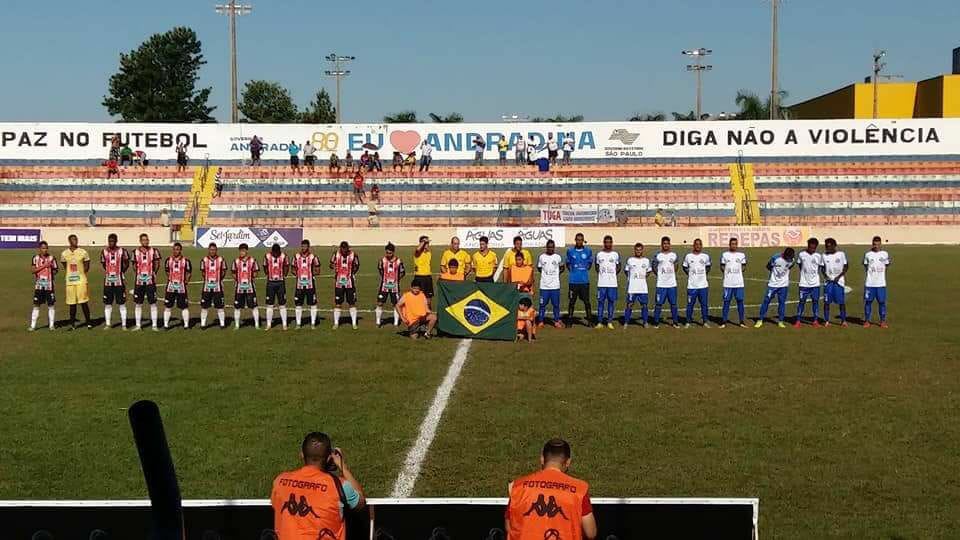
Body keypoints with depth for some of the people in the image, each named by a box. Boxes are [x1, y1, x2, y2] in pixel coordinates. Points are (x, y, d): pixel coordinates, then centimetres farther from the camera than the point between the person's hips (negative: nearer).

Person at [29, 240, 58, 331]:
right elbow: (32, 270, -7)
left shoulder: (52, 258, 1)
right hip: (39, 285, 0)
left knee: (51, 305, 3)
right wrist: (44, 266, -15)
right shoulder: (35, 258, 3)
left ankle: (51, 324, 13)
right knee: (36, 305, 3)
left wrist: (52, 268, -17)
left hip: (49, 285, 0)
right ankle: (33, 325, 8)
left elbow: (55, 271, 5)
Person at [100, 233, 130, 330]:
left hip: (119, 280, -2)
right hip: (108, 281, 2)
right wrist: (109, 272, 9)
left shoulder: (122, 251, -3)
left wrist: (121, 272, 4)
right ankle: (107, 324, 15)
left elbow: (126, 264, 10)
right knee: (107, 303, 7)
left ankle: (123, 324, 5)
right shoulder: (104, 252, 4)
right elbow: (103, 264, 17)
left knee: (122, 304, 0)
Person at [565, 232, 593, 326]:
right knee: (571, 301, 4)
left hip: (585, 280, 0)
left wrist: (583, 271, 5)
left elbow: (589, 264, 15)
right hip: (573, 280, 0)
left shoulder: (588, 251, 3)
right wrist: (574, 271, 4)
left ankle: (589, 320, 9)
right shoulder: (570, 251, 3)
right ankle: (570, 321, 13)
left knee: (586, 301, 1)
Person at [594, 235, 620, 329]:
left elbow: (618, 267, 15)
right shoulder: (599, 254, 5)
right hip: (601, 283, 0)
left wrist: (614, 274, 4)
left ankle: (609, 322, 9)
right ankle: (599, 322, 5)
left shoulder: (615, 254, 5)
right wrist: (601, 274, 7)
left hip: (612, 283, 0)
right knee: (600, 302, 0)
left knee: (611, 302, 2)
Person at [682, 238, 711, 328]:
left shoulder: (706, 256, 4)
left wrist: (703, 275, 9)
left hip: (703, 285, 1)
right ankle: (688, 322, 12)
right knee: (690, 304, 3)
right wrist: (691, 275, 6)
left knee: (704, 304, 4)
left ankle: (705, 321, 13)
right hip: (691, 286, -1)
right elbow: (685, 268, 12)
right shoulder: (688, 256, -1)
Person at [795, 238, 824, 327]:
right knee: (802, 301, -1)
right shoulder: (801, 255, -2)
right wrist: (804, 275, 6)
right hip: (804, 283, -1)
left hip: (815, 283, 1)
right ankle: (798, 321, 5)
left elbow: (822, 267, 10)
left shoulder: (819, 256, 0)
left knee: (815, 301, 4)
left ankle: (815, 320, 13)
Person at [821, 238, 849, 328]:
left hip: (839, 281, -2)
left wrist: (839, 276, -8)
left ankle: (843, 320, 8)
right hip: (828, 281, 2)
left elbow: (846, 267, 3)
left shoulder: (841, 254, -1)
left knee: (841, 302, -1)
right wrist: (825, 275, -7)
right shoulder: (824, 255, 5)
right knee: (826, 302, 0)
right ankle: (826, 321, 7)